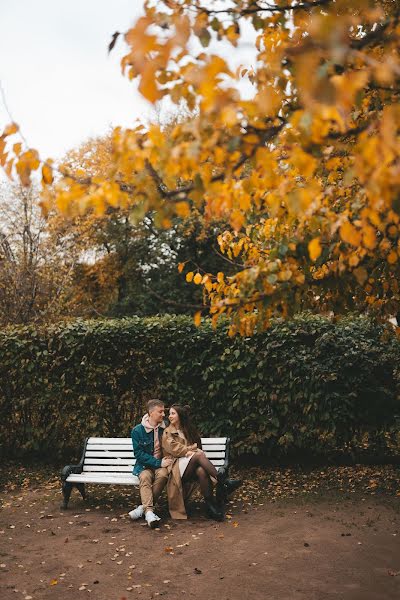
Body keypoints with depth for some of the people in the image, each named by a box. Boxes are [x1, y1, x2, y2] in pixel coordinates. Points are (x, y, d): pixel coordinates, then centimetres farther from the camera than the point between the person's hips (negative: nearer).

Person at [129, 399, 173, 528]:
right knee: (145, 477, -33)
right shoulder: (137, 430, -4)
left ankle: (144, 506, -24)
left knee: (163, 474, -31)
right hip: (144, 465, -1)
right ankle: (149, 511, -41)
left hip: (161, 464, 1)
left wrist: (165, 461, -5)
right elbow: (139, 454, -9)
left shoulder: (166, 428, 4)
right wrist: (159, 463, -17)